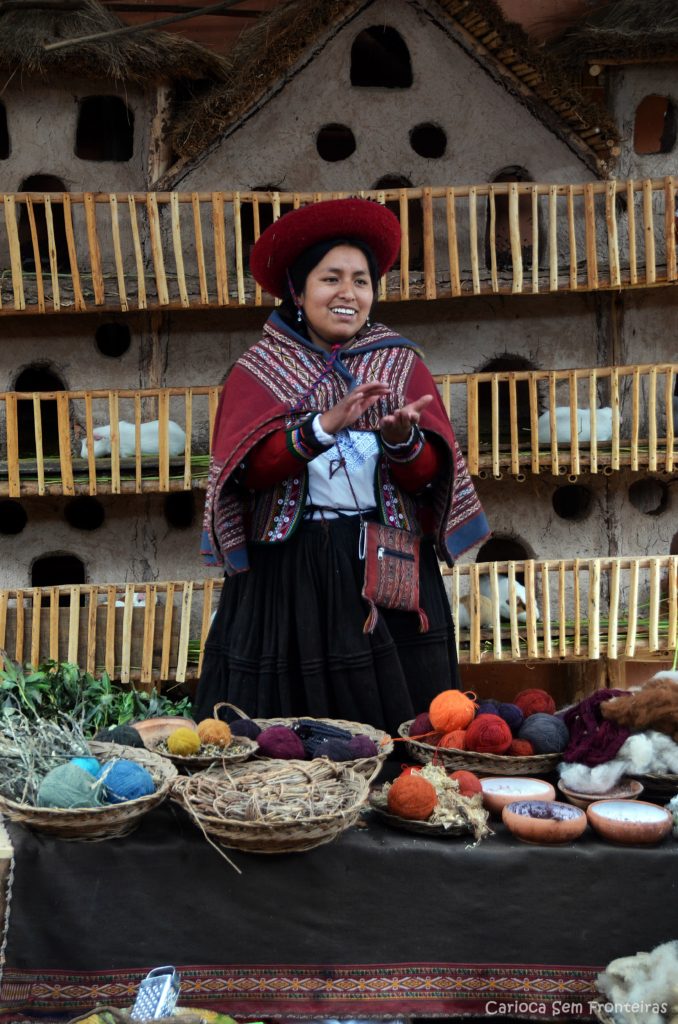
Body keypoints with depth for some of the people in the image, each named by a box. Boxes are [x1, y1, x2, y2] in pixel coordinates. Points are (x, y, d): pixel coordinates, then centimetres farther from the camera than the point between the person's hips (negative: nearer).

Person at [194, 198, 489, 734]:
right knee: (287, 734, 2)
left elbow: (428, 476, 0)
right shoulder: (260, 367, 5)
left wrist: (402, 439, -21)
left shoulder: (400, 362, 9)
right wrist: (326, 424, -21)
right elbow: (249, 468, -9)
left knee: (394, 714, 3)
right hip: (289, 569, -1)